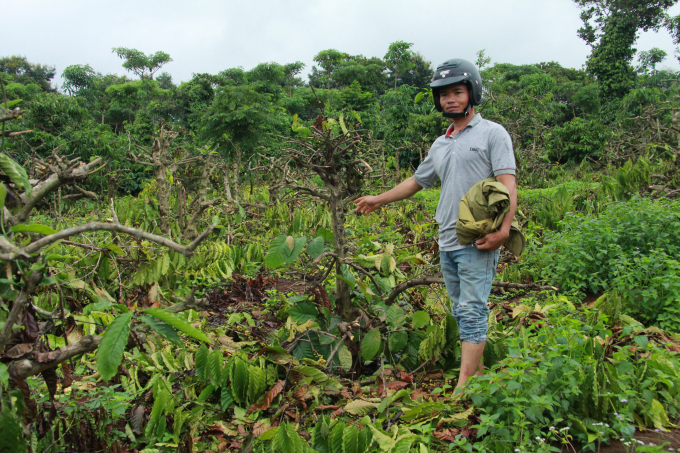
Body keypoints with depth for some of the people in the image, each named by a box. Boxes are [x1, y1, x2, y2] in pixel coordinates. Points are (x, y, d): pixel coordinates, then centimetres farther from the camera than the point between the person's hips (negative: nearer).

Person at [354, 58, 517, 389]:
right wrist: (378, 200, 37)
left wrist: (503, 229, -23)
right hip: (447, 241, 7)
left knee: (471, 311, -10)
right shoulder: (440, 145, 19)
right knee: (462, 311, 10)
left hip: (479, 241, -7)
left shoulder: (492, 133, 0)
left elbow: (508, 185, -9)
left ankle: (463, 386, -9)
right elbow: (417, 181, 32)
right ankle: (478, 371, 21)